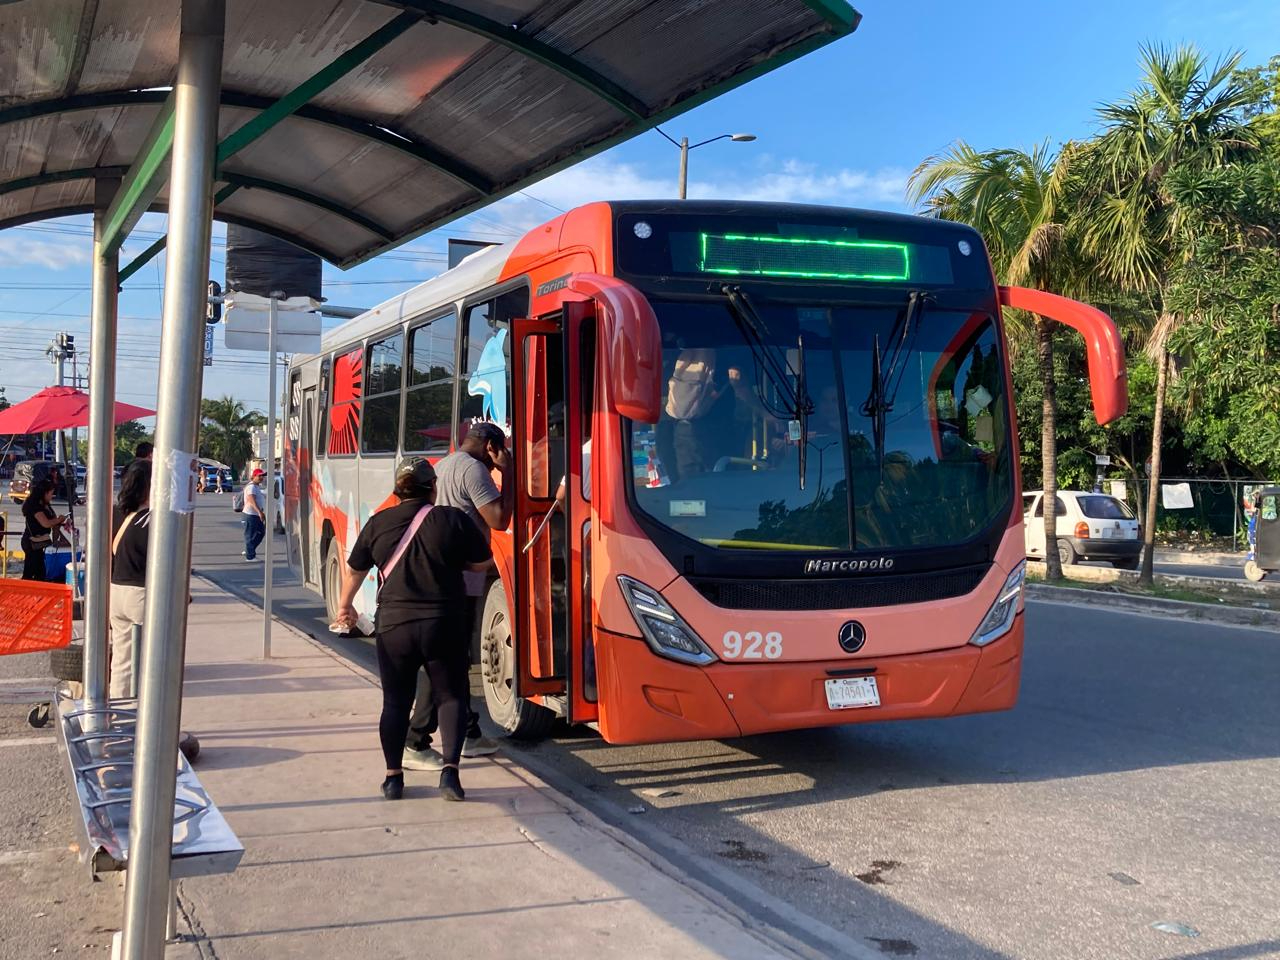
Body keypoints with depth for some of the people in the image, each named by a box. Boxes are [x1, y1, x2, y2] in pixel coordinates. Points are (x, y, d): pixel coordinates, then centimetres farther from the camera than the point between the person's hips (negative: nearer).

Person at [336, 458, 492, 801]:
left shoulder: (379, 523, 2)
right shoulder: (453, 519, -6)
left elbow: (355, 570, 14)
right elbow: (482, 562, 4)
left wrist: (345, 605, 30)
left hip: (393, 627, 2)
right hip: (444, 626, -1)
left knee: (395, 702, 13)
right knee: (450, 696, 9)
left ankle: (393, 776, 13)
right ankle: (449, 769, -6)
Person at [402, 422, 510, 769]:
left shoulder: (442, 466, 16)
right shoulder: (473, 469, -14)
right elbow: (500, 519, -17)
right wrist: (507, 474, -11)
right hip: (460, 580, -10)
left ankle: (468, 733, 26)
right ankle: (415, 744, -5)